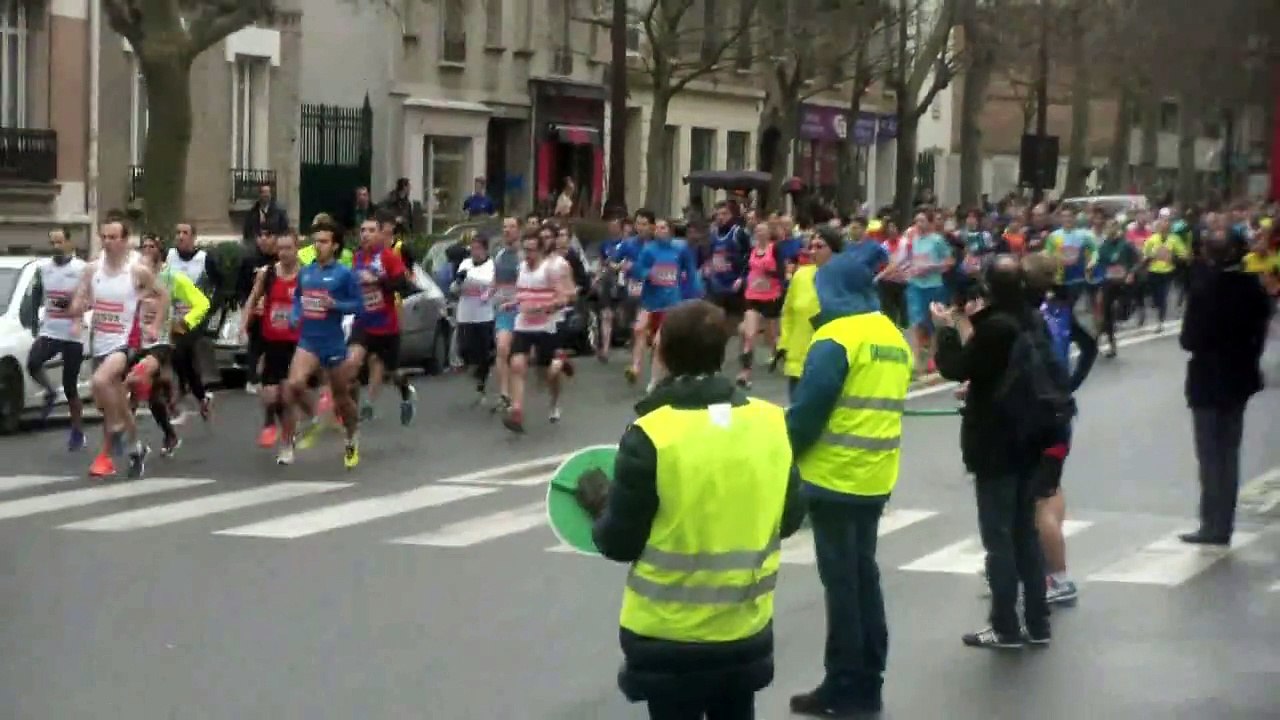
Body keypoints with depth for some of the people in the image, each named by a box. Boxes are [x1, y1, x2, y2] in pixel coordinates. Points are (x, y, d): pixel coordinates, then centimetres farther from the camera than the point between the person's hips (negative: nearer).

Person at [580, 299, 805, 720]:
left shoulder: (650, 436, -19)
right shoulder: (771, 422, -5)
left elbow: (619, 543, -12)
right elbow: (790, 518, 6)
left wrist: (600, 511, 8)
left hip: (669, 634, -4)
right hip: (746, 627, 4)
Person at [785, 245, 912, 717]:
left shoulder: (836, 337, -14)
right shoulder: (894, 337, 10)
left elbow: (807, 410, -15)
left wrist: (785, 456, -1)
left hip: (835, 476, -7)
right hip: (876, 477, 7)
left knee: (841, 581, -1)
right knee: (864, 575, 14)